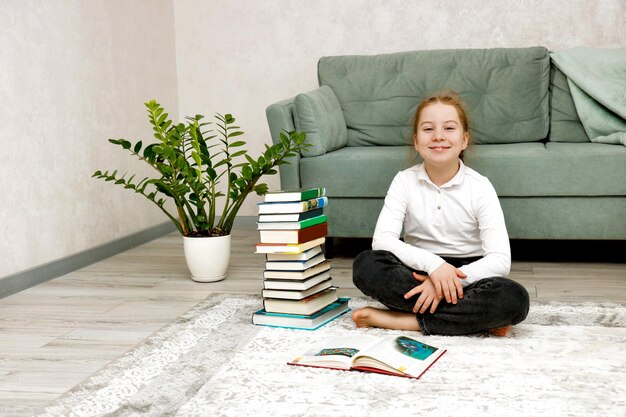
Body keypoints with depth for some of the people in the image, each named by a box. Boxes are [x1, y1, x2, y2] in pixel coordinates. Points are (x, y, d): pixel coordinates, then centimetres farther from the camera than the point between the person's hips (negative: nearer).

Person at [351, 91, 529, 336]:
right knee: (365, 265, -29)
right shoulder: (405, 181, -4)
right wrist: (432, 263, -32)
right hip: (419, 273, 1)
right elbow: (382, 239, -18)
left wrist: (449, 280, -28)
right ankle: (476, 319, -24)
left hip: (466, 274, -1)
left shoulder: (480, 187, -7)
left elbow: (500, 261, -15)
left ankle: (403, 320, -25)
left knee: (514, 299, -31)